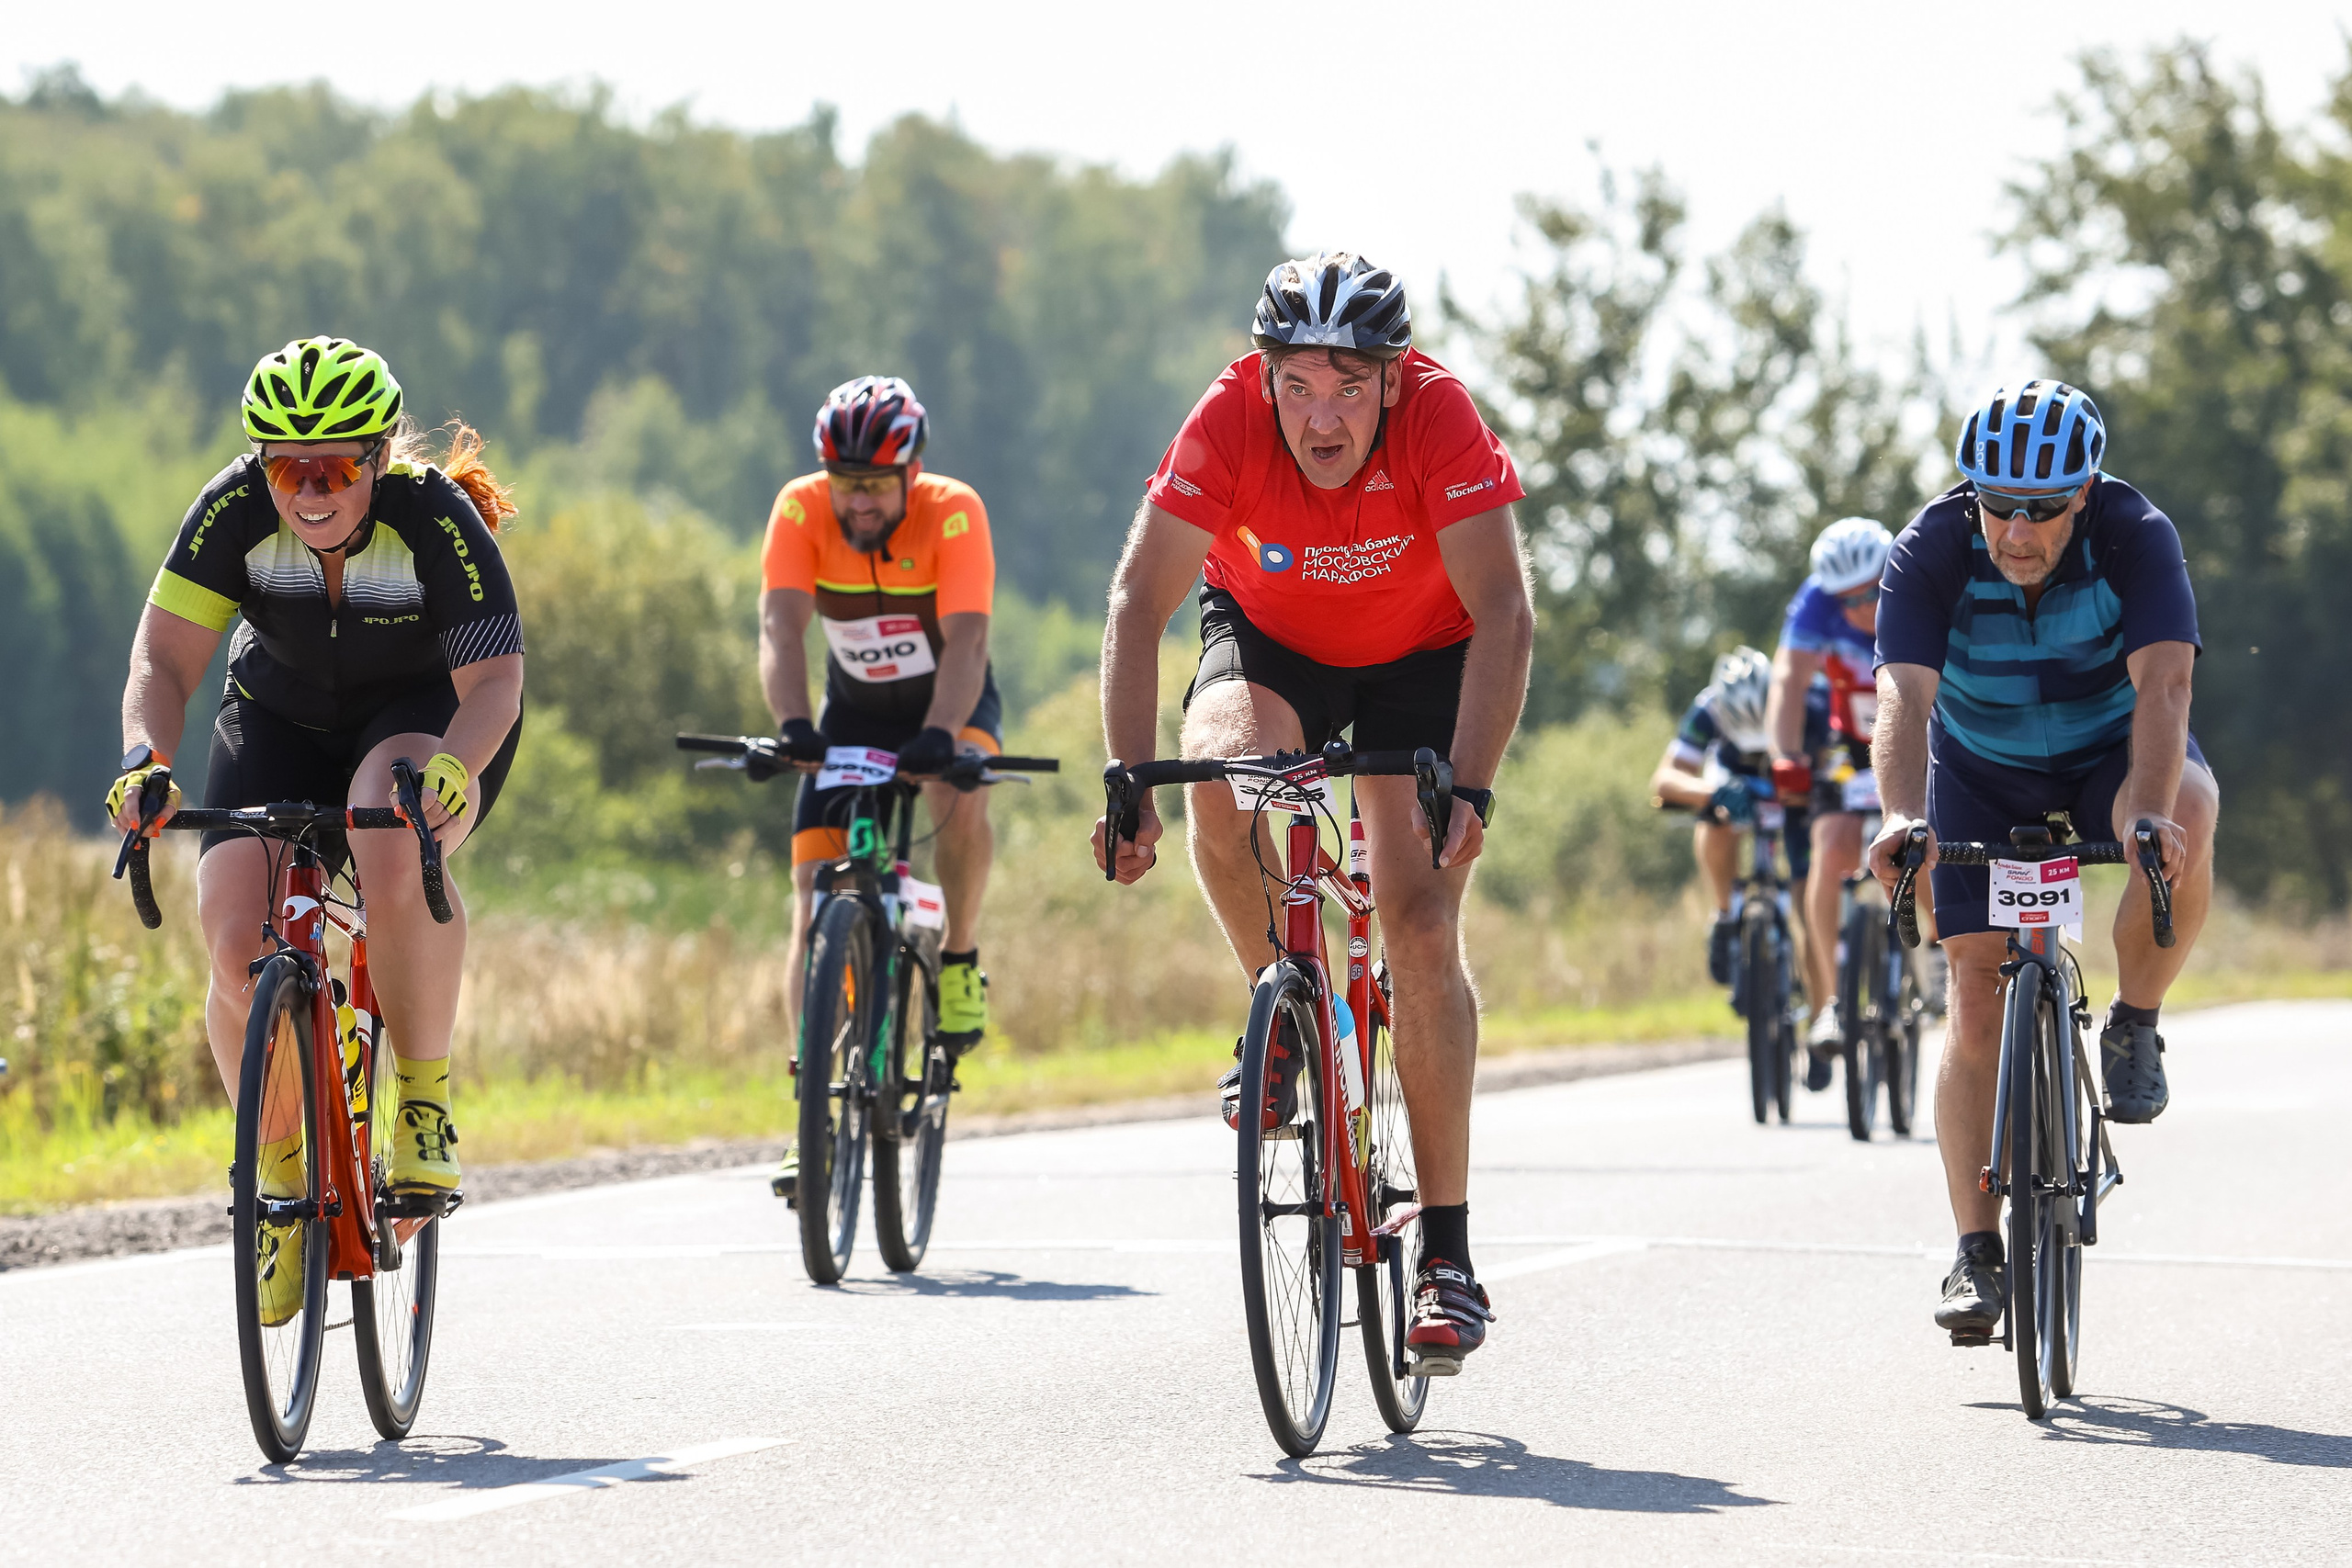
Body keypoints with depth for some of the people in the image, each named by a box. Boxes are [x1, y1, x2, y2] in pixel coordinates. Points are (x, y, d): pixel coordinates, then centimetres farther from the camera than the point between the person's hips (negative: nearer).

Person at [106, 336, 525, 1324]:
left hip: (426, 712, -3)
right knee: (237, 944, -18)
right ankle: (282, 1183, 4)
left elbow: (492, 680, -29)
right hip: (283, 714, 3)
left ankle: (425, 1094, -16)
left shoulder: (435, 518, -28)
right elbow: (164, 658, -20)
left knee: (396, 852, -38)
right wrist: (144, 759, -40)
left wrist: (454, 764, -50)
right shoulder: (236, 509, -22)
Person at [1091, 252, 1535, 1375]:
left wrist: (1468, 786, -47)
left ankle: (1447, 1252, -10)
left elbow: (1502, 612, -35)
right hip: (1268, 637, 1)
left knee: (1421, 922, -15)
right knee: (1215, 777, -32)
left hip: (1419, 657, -1)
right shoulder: (1229, 419, -30)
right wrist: (1129, 783, -40)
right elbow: (1140, 601, -29)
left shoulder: (1439, 414, -32)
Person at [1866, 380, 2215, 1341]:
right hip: (1984, 776, 1)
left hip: (2115, 750, -1)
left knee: (2188, 816, -36)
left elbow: (2162, 685, -39)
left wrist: (2148, 808, -57)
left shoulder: (2136, 538, -27)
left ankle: (2133, 1027, -13)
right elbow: (1904, 696, -38)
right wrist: (1903, 818, -56)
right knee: (1979, 1004, -10)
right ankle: (1978, 1253, -2)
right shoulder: (1932, 552, -26)